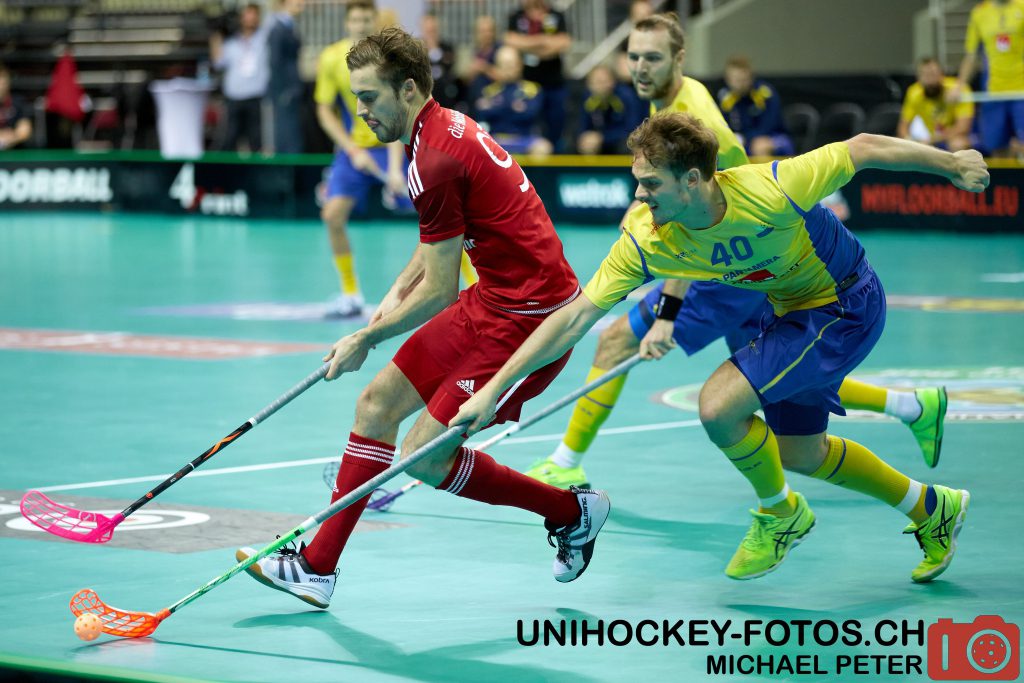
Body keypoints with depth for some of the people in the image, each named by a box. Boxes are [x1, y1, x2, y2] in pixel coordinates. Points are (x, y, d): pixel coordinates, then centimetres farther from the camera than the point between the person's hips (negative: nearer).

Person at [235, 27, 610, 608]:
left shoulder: (435, 161, -21)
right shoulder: (447, 126, 10)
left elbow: (440, 292, -16)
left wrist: (367, 339, -5)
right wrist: (398, 293, 12)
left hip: (526, 316, -10)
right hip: (492, 303, 10)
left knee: (425, 457, -8)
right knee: (377, 403, 9)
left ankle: (573, 510, 10)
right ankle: (317, 567, 13)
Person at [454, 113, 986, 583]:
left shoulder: (771, 190, -35)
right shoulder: (644, 240, -21)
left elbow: (861, 149, -21)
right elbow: (573, 318, -17)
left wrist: (952, 164, -8)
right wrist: (493, 390, -22)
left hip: (847, 303, -7)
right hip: (790, 309, 7)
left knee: (719, 405, -19)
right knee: (798, 454, 19)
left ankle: (780, 513, 10)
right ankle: (931, 507, 41)